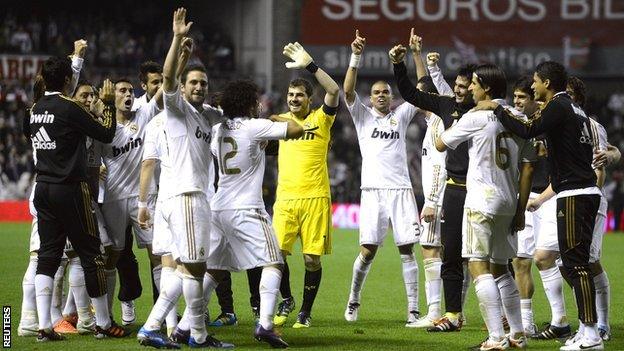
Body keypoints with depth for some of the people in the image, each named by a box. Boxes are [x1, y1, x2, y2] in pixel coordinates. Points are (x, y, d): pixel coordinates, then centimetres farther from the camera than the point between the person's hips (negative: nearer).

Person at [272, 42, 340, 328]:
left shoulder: (320, 119, 0)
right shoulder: (281, 120, 12)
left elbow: (333, 90, -17)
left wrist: (309, 65, -22)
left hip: (315, 197, -3)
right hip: (285, 198, 3)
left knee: (312, 257, -2)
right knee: (276, 252, -7)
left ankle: (305, 312, 11)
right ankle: (286, 300, 16)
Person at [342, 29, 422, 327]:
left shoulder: (401, 115, 15)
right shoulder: (363, 116, 11)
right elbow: (348, 90, -3)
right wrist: (356, 57, -14)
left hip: (401, 190, 1)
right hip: (373, 190, -1)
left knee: (406, 251, -2)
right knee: (368, 251, -4)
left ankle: (413, 310, -3)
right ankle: (353, 299, 17)